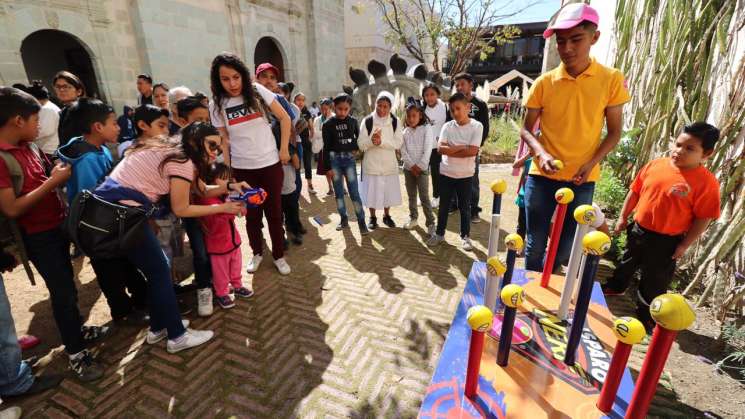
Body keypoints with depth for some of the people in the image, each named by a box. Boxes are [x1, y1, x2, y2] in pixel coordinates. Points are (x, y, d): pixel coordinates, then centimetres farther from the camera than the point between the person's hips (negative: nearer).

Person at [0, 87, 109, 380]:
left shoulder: (28, 146, 2)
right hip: (37, 236, -7)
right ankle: (75, 353, 18)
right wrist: (53, 181, -23)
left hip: (57, 226, 7)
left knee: (66, 286, 20)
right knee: (63, 292, 2)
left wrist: (59, 175, -5)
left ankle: (78, 330, 38)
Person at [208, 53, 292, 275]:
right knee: (251, 213, 12)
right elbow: (224, 140, 4)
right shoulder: (217, 105, -1)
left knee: (274, 211, 6)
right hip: (241, 169, 1)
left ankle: (279, 256, 22)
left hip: (270, 164, -1)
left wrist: (284, 149, -5)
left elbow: (285, 118, -1)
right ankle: (257, 253, 33)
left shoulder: (257, 91, -5)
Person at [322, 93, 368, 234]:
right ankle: (343, 219, 21)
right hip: (334, 159, 0)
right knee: (338, 191, 8)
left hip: (349, 159, 0)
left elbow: (359, 137, 16)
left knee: (354, 191, -2)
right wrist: (328, 167, -6)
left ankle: (361, 221, 3)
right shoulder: (328, 124, -4)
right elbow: (326, 147, -4)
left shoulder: (353, 121, 0)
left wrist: (356, 149, -1)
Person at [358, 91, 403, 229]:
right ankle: (372, 218, 25)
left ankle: (386, 216, 32)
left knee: (388, 191, 12)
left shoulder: (395, 122, -1)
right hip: (371, 164, -1)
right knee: (371, 192, 6)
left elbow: (398, 143, -11)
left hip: (389, 164, 2)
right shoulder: (367, 121, -6)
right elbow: (361, 145, -9)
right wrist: (371, 140, -28)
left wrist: (382, 141, -24)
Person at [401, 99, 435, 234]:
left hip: (422, 168, -4)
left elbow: (427, 150, -11)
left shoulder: (426, 129, -6)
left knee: (424, 197, -7)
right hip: (408, 168, 4)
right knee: (411, 195, 14)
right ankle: (413, 218, 29)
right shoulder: (405, 131, 5)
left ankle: (430, 223, 1)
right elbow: (403, 151, 0)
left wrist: (419, 166, -13)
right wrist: (412, 165, -10)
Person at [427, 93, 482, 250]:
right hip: (446, 173, 2)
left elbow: (473, 151, -17)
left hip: (465, 175, -2)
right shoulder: (447, 126, -1)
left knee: (464, 207, 10)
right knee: (443, 205, 12)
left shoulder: (477, 126, -7)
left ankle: (465, 236, 25)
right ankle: (439, 233, 28)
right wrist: (461, 147, -16)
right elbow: (440, 148, -12)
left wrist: (450, 149, -13)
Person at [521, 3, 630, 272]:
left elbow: (614, 132, 3)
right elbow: (526, 129, 3)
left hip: (582, 180, 0)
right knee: (535, 244, 8)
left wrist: (591, 164, -13)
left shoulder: (611, 80, -2)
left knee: (565, 249, 11)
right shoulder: (544, 83, -1)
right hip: (542, 176, 0)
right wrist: (541, 153, -16)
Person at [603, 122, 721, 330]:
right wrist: (623, 217, 7)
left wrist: (684, 244, -13)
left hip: (667, 241, -4)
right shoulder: (655, 165, -5)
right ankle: (616, 286, 52)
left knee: (655, 280, 12)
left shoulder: (706, 182, -17)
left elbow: (704, 218, -14)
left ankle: (645, 314, 33)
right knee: (627, 262, 27)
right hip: (638, 229, 4)